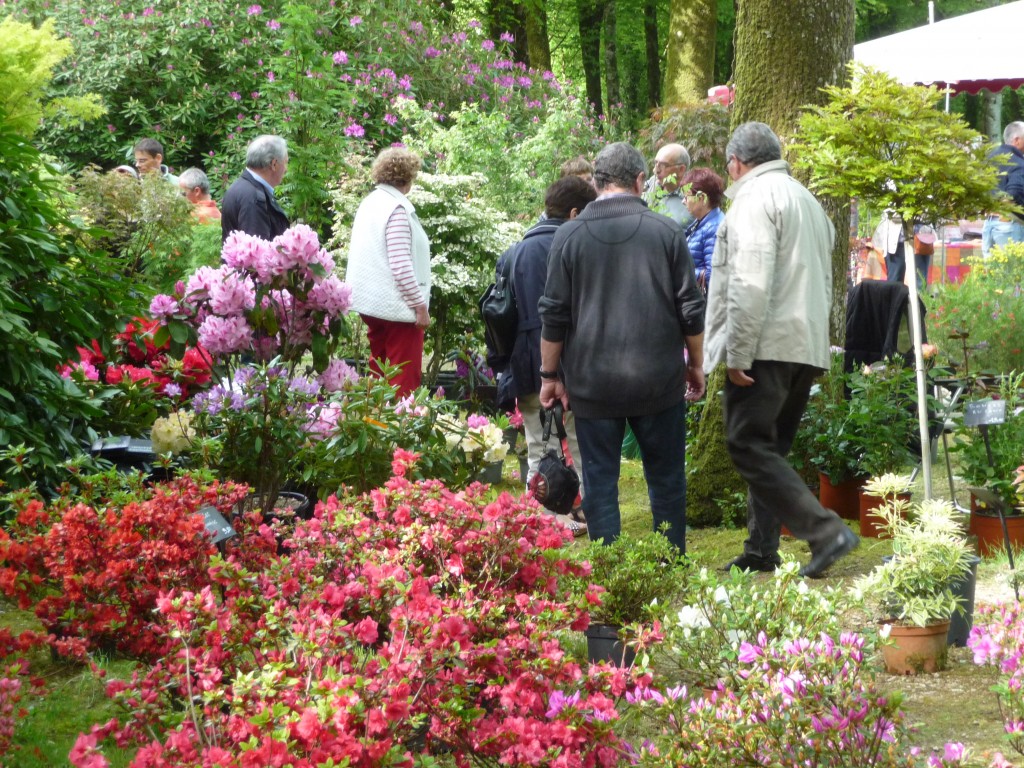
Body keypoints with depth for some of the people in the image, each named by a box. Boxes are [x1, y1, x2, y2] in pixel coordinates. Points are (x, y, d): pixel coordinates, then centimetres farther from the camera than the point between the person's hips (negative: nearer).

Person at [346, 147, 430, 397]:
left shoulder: (370, 203, 11)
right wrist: (420, 305, -15)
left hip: (371, 302, 9)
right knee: (405, 378, -5)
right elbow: (401, 264, -20)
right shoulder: (397, 208, -15)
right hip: (398, 307, -9)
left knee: (379, 375, 15)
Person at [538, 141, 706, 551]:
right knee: (666, 478, 11)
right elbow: (691, 309, 1)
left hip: (592, 381, 0)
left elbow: (554, 315, -1)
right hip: (658, 379, 0)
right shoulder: (666, 232, -2)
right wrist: (696, 365, 14)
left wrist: (550, 374, 8)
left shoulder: (569, 236, -2)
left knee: (599, 480, 6)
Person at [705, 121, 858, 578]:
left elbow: (750, 283, -18)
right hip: (808, 346, 10)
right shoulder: (806, 200, 23)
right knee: (768, 450, 13)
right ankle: (761, 551, 12)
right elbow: (822, 281, 27)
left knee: (749, 446, -11)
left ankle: (826, 532, -19)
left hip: (767, 346, -9)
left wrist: (738, 353, -17)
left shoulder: (754, 198, -8)